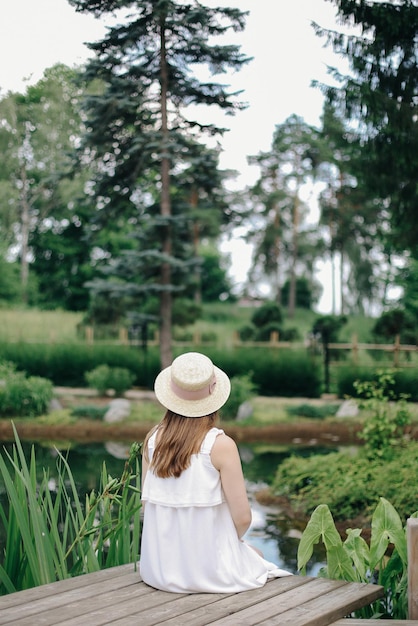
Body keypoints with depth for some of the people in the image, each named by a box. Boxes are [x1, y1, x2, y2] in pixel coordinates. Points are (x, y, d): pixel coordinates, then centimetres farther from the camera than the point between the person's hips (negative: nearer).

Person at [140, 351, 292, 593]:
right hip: (209, 571, -4)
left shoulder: (152, 439, -5)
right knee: (255, 555, 31)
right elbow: (242, 517, -15)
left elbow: (147, 504, 3)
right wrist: (234, 540, 7)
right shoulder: (221, 445, -18)